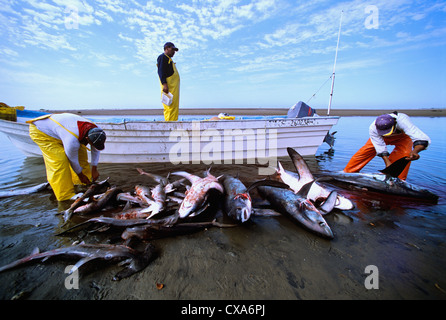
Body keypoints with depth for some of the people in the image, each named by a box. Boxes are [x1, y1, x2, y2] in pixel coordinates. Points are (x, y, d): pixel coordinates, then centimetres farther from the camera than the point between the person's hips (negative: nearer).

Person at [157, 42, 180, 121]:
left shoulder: (169, 59, 30)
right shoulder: (162, 57, 1)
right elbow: (161, 71, -12)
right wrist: (164, 84, -23)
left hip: (174, 86, 10)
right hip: (169, 86, -9)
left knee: (174, 106, 4)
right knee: (170, 106, -16)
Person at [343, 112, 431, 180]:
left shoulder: (402, 121, -44)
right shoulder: (373, 128, -36)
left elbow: (423, 139, -48)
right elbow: (380, 148, -29)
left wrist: (415, 151, -68)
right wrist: (387, 162, -38)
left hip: (403, 136, -1)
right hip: (380, 137, 1)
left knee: (404, 156, -25)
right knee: (364, 152, -12)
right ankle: (347, 173, -2)